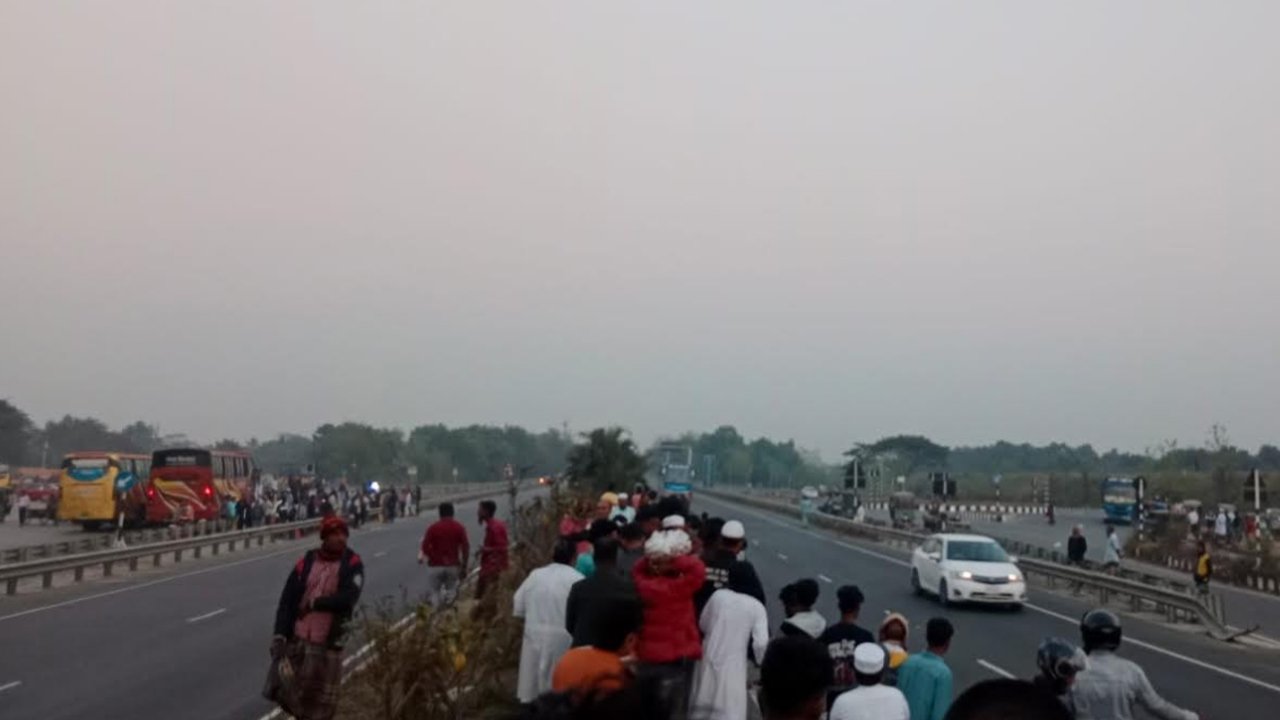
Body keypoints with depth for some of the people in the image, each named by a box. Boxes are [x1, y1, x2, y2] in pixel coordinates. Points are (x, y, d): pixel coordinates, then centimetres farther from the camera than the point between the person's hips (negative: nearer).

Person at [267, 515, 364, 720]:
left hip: (328, 643, -3)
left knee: (321, 702, 4)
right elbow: (287, 599, -1)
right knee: (288, 695, 15)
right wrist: (280, 634, -9)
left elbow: (348, 598, -16)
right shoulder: (306, 562, 2)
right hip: (297, 640, 3)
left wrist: (316, 603, -9)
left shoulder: (352, 564, -4)